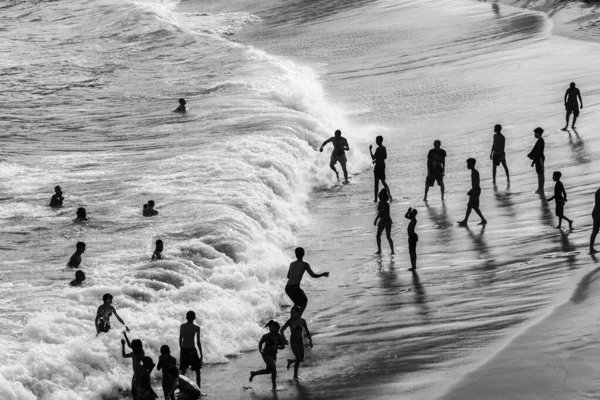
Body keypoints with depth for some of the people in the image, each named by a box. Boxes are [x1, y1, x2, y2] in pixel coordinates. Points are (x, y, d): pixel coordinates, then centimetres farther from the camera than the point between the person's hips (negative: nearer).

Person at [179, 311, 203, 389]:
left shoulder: (182, 326, 3)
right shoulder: (196, 328, -7)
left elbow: (180, 339, 6)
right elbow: (198, 342, -8)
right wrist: (201, 354, -1)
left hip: (183, 350, 3)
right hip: (192, 350, -3)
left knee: (183, 370, 10)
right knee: (197, 370, 9)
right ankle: (198, 387, 7)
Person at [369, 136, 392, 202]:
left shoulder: (378, 149, -19)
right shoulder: (384, 148, 5)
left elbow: (373, 158, -19)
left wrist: (370, 150, -11)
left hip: (378, 166, -8)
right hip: (383, 165, 8)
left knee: (376, 182, 1)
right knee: (383, 181, 17)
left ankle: (376, 198, 5)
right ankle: (389, 195, 8)